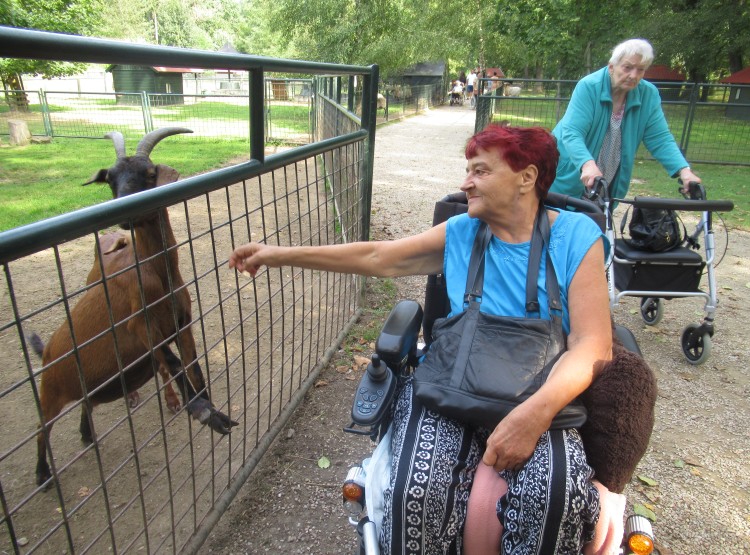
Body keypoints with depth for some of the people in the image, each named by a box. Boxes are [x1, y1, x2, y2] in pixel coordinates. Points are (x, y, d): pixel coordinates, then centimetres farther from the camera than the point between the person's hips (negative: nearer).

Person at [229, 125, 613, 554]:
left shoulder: (577, 236, -1)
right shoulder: (460, 233, 7)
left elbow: (592, 344, -8)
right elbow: (377, 258, 11)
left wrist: (536, 412, -25)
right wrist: (283, 255, 11)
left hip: (536, 400, -1)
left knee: (560, 498, -31)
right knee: (416, 492, -25)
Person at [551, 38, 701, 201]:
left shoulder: (649, 94, -5)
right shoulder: (588, 87, -18)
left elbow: (659, 138, -6)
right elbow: (571, 134, -29)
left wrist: (684, 170, -22)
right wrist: (588, 164, -48)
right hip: (568, 180, -3)